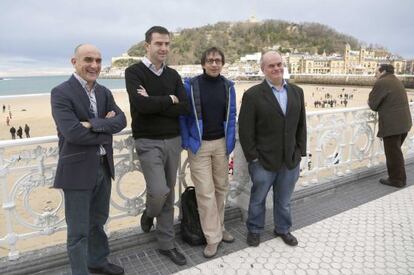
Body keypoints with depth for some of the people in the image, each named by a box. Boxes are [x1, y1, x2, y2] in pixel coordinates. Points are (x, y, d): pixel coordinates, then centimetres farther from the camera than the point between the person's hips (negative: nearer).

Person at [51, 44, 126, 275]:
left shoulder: (104, 92, 8)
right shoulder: (61, 93, -12)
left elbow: (121, 120, -6)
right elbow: (73, 132, -23)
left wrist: (93, 124, -20)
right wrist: (105, 127, -11)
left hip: (104, 167, 7)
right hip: (78, 171, -6)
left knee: (98, 221, 23)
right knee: (79, 231, 8)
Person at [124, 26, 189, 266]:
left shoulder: (173, 75, 9)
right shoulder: (134, 72, -5)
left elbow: (185, 108, -5)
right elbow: (141, 104, -22)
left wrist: (154, 103, -14)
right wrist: (169, 99, -10)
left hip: (173, 140, 5)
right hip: (148, 142, -4)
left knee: (169, 194, 10)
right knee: (159, 191, -14)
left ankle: (166, 244, 25)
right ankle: (149, 213, 24)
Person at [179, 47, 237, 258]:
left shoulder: (228, 86, 4)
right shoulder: (191, 85, -6)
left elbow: (231, 116, 7)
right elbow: (183, 115, -2)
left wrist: (230, 142, 2)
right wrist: (186, 142, -6)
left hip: (221, 143, 4)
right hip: (199, 145, -3)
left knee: (221, 187, 12)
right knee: (205, 192, -1)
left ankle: (218, 228, 31)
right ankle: (213, 236, 13)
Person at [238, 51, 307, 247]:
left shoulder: (297, 92, 6)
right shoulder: (252, 95, -9)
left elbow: (301, 125, 10)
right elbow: (245, 130, -10)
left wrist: (300, 151, 4)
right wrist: (253, 157, -11)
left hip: (291, 159, 4)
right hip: (263, 161, -3)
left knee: (284, 200, 19)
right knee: (258, 199, 15)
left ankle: (283, 229, 41)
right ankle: (254, 230, 36)